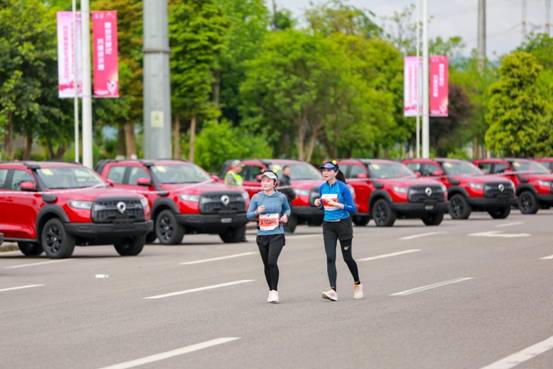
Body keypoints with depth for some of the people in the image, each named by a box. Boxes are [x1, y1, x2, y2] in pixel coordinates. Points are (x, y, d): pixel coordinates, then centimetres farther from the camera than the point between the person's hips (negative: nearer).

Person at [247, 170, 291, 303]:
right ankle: (271, 291, 24)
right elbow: (249, 215, 3)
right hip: (262, 235, 3)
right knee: (266, 265, 9)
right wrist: (257, 212, -17)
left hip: (277, 234, -3)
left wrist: (285, 216, -3)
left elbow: (287, 209, 18)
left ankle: (274, 291, -10)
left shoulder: (281, 197, 1)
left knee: (272, 262, -18)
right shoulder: (256, 198, 2)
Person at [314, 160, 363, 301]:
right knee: (330, 258, -9)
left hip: (343, 224, -4)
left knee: (347, 257, 7)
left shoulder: (343, 187, -12)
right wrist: (319, 203, -3)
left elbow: (353, 209, -11)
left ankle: (357, 284, 32)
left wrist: (338, 205, -24)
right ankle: (333, 290, -16)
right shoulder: (322, 187, 4)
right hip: (328, 225, 4)